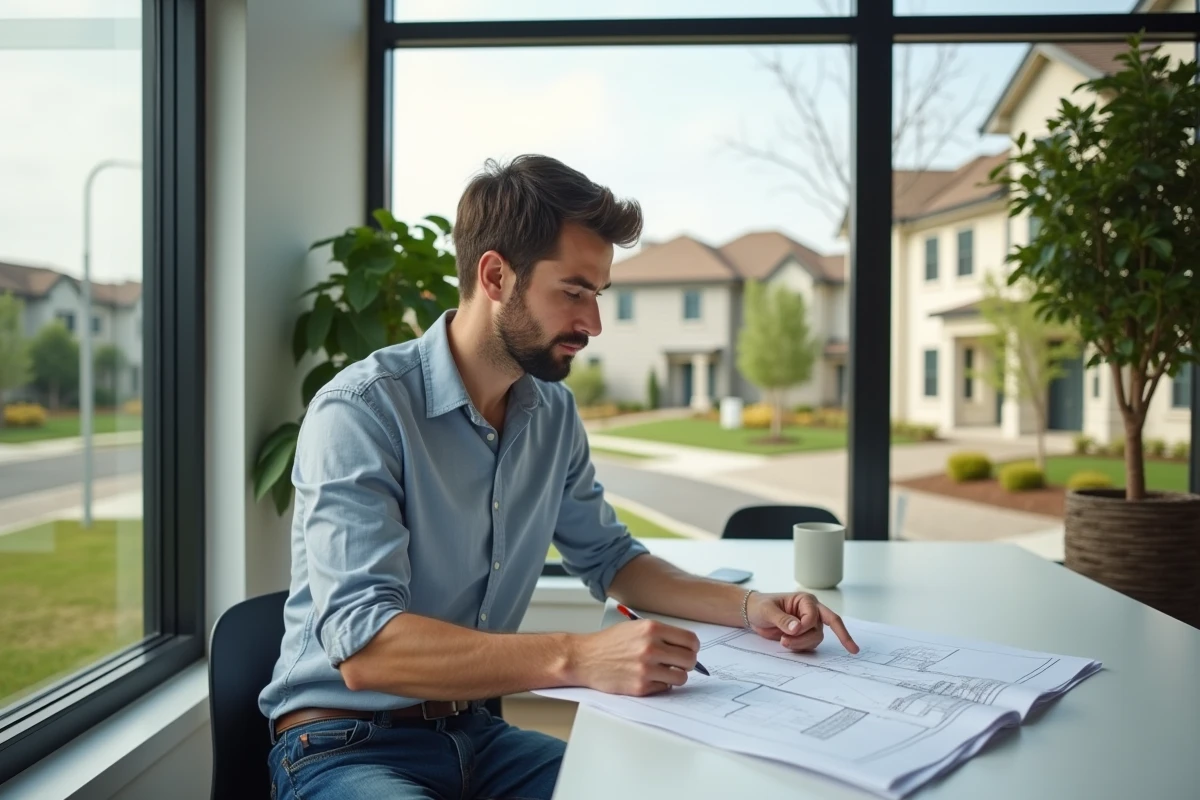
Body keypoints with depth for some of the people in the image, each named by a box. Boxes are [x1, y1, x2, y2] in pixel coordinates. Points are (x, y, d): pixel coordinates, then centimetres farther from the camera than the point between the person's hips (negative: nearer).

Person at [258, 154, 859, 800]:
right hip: (344, 746, -5)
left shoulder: (554, 413, 2)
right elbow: (364, 647, -29)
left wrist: (748, 607, -1)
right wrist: (579, 659, -38)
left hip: (477, 732, 6)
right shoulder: (360, 412, -20)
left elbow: (608, 558, 13)